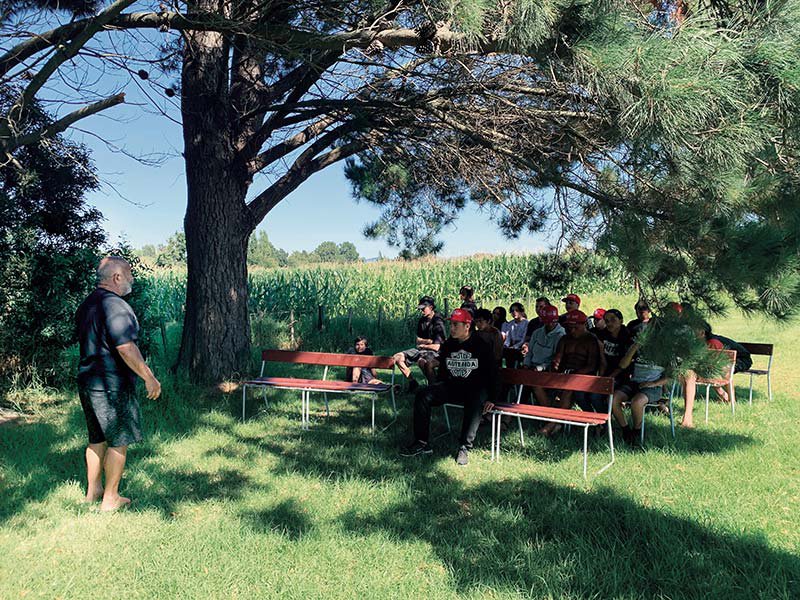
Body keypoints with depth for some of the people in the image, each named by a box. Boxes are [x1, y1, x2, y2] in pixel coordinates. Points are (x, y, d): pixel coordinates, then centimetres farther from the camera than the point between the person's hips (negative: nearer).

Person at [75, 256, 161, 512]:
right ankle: (110, 498, 12)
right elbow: (126, 348, -26)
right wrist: (149, 378, -21)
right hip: (112, 385, -9)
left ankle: (92, 490, 31)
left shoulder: (86, 305, 12)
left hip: (87, 381, 10)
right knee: (118, 442, 3)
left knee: (97, 438, 20)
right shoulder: (115, 306, -20)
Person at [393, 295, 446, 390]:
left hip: (433, 352, -8)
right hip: (421, 350, 8)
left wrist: (423, 345, -2)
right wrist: (429, 341, -4)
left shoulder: (438, 323, -14)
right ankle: (412, 382, 4)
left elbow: (436, 347, -17)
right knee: (397, 357, -5)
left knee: (422, 361, -42)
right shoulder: (422, 320, 10)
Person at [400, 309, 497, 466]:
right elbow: (442, 370, 21)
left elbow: (492, 373, -1)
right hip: (451, 386, 5)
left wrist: (490, 398, -9)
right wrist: (438, 393, 13)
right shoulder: (448, 345, 10)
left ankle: (464, 447, -31)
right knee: (423, 394, -17)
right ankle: (421, 443, -15)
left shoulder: (481, 346, -3)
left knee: (476, 402, -40)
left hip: (474, 388, -5)